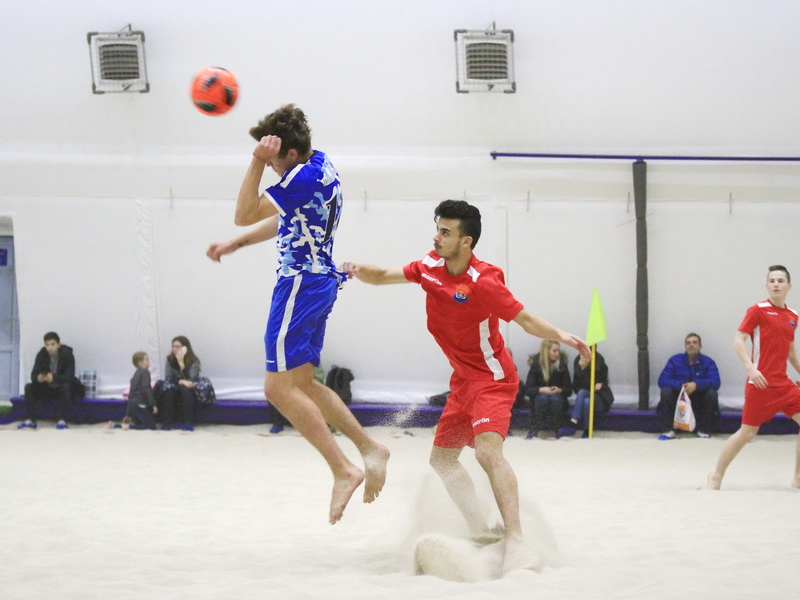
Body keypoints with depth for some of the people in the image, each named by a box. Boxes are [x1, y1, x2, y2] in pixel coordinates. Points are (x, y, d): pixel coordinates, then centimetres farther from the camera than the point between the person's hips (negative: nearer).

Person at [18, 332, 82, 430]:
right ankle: (31, 420, -22)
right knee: (29, 387, -19)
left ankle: (62, 421, -33)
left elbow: (69, 376, -26)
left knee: (66, 386, -36)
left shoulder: (67, 355, -18)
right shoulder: (41, 355, -8)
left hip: (64, 389, -4)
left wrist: (54, 378, -45)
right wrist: (38, 377, -39)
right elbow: (34, 374, -12)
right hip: (47, 389, 4)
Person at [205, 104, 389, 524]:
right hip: (318, 281, 10)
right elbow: (284, 223, 23)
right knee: (302, 384, 16)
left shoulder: (305, 177, -20)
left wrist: (258, 162, -29)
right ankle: (369, 449, 15)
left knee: (279, 388, -11)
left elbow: (245, 215, -21)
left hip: (301, 285, -10)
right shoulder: (321, 166, 11)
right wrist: (235, 245, 23)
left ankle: (343, 470, -12)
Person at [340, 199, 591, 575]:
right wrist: (358, 271, -11)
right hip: (463, 379, 9)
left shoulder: (483, 282, -22)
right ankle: (481, 533, 25)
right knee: (442, 459, 14)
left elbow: (526, 321, -17)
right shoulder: (431, 268, -1)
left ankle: (515, 542, -35)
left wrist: (560, 335, -35)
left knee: (488, 451, -28)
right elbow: (384, 276, 10)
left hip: (491, 377, -9)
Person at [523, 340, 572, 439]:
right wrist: (541, 390, -28)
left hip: (558, 395, 1)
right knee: (543, 398, -36)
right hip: (538, 397, -1)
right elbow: (528, 390, -9)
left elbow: (569, 390, -1)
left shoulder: (562, 365, -2)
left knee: (555, 398, -35)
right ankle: (533, 430, -31)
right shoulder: (536, 365, -5)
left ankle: (558, 431, -24)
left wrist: (559, 390, -24)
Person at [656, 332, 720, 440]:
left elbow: (715, 382, -19)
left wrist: (696, 384, -37)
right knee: (666, 390, -26)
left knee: (712, 393, -28)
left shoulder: (708, 362, -3)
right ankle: (667, 430, -21)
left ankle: (704, 431, -17)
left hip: (699, 401, -1)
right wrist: (680, 385, -30)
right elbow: (662, 380, -12)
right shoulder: (675, 360, 0)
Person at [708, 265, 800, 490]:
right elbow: (738, 340, -10)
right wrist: (750, 367, -23)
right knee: (747, 432, -4)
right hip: (760, 384, -6)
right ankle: (716, 476, 13)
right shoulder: (758, 310, -6)